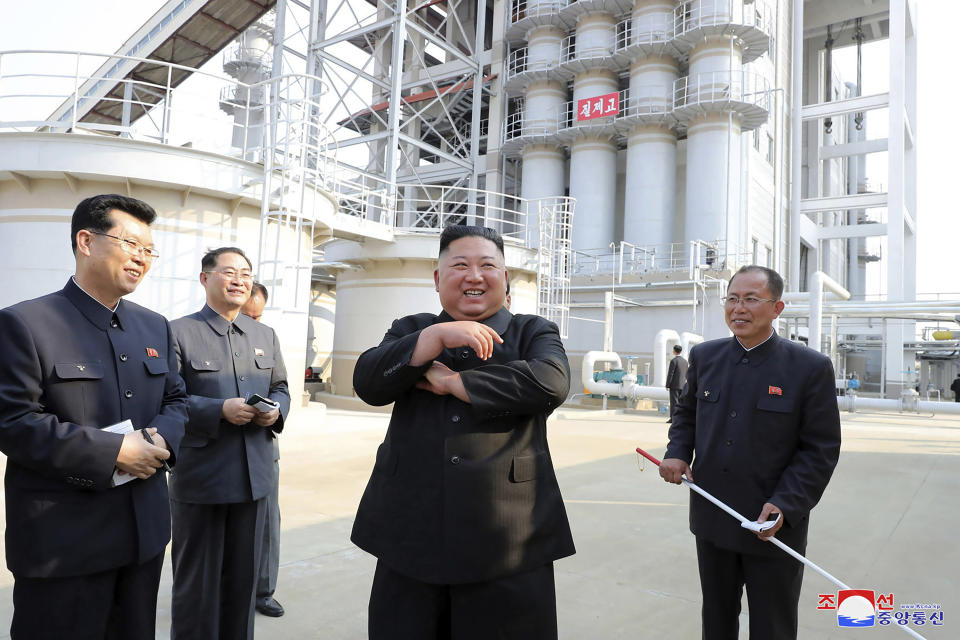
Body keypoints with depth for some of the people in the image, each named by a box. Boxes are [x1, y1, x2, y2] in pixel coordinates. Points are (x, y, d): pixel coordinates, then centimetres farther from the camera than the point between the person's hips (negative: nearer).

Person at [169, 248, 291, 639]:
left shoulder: (265, 335, 12)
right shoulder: (179, 332, -6)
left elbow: (280, 390, 15)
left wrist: (275, 411, -7)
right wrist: (220, 409, -23)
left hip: (255, 476, 5)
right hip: (199, 478, -5)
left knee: (244, 576, 17)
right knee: (196, 579, 10)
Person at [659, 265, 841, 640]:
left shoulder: (811, 368, -11)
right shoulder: (705, 357, 1)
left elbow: (822, 449, -10)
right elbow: (686, 412, 14)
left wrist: (785, 505, -20)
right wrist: (678, 452, -5)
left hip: (775, 525, -3)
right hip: (712, 521, 4)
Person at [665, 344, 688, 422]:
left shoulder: (673, 361, -12)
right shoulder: (685, 361, 10)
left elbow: (670, 374, -13)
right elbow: (686, 374, 14)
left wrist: (667, 385, -10)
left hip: (674, 385, -7)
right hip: (682, 385, 7)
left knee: (674, 402, -5)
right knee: (680, 402, 10)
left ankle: (673, 418, -6)